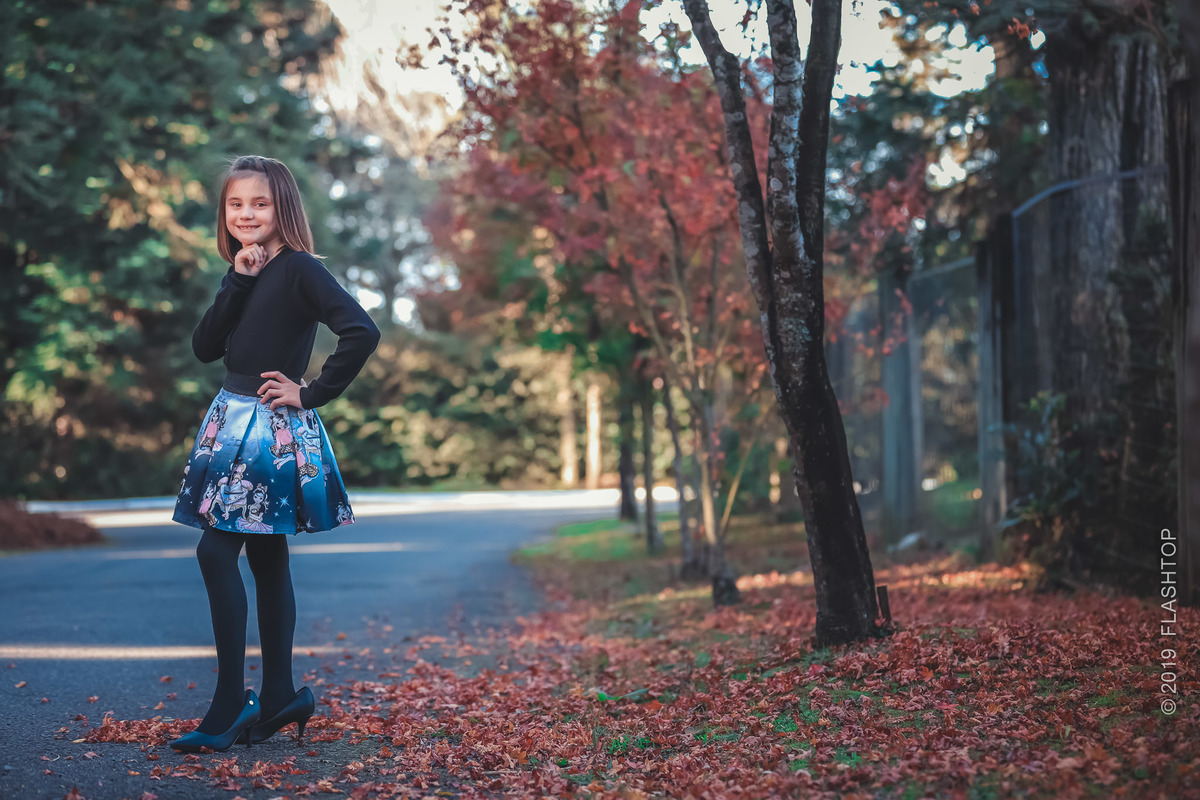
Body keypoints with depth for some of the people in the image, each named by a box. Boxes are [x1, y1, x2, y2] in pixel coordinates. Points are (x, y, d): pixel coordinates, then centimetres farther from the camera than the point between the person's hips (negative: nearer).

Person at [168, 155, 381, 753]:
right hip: (233, 422, 8)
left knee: (216, 551, -11)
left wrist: (311, 394, -16)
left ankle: (230, 703, -5)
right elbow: (205, 348, 2)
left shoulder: (299, 269, -12)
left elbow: (362, 332, -24)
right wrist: (237, 280, -8)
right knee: (266, 556, 11)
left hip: (274, 431, -8)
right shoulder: (246, 273, 12)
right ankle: (279, 696, 18)